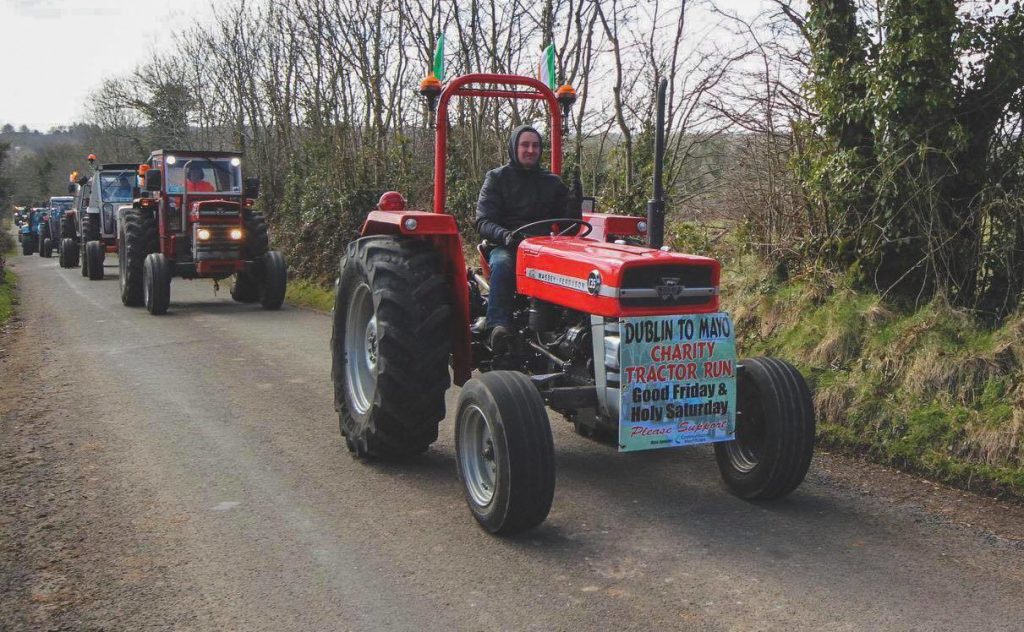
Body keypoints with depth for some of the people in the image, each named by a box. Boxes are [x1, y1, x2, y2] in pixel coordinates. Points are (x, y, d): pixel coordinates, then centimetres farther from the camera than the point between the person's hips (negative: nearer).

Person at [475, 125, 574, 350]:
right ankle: (498, 326, -43)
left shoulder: (552, 182, 19)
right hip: (504, 246, -2)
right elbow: (483, 221, -2)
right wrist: (505, 236, -23)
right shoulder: (497, 178, 9)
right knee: (502, 264, -38)